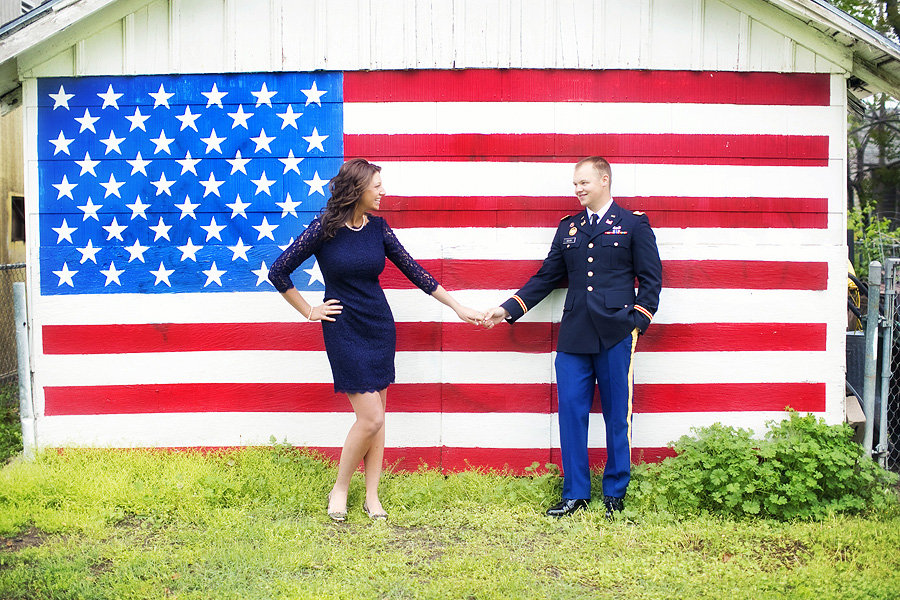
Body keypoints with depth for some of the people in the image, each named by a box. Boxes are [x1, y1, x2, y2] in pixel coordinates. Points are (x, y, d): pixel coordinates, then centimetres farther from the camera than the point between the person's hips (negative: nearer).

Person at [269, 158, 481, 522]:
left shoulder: (377, 227, 3)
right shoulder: (324, 228, -10)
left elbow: (412, 269, 7)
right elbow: (278, 272, -4)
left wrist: (456, 306, 6)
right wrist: (309, 311, -3)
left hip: (380, 326, 5)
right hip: (345, 330, -5)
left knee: (377, 414, 7)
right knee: (370, 418, -9)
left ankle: (372, 497, 17)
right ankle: (339, 489, 11)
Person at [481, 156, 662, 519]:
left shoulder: (634, 224, 5)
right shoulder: (568, 228, 16)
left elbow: (651, 279, 3)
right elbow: (546, 277, 17)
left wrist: (637, 322, -7)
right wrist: (508, 309, 10)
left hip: (615, 336, -3)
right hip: (574, 336, 4)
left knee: (617, 416, 4)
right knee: (571, 413, 2)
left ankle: (615, 494, 17)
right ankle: (575, 494, 13)